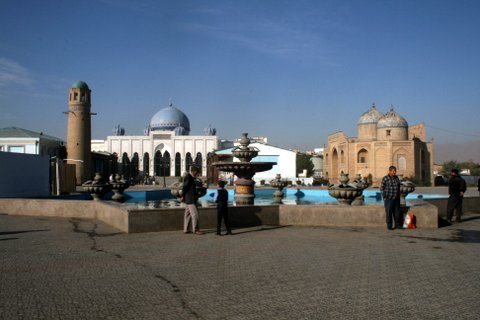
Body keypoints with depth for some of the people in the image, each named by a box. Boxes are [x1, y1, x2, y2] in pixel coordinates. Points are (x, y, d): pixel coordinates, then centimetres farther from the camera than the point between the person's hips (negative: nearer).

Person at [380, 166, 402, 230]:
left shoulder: (396, 178, 8)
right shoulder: (385, 178, -9)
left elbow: (398, 187, 17)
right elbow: (382, 188, -7)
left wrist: (398, 195, 13)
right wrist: (385, 196, -11)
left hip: (396, 198, 6)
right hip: (388, 198, -5)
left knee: (397, 212, 7)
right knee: (389, 212, 0)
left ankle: (397, 224, 16)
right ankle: (389, 226, 8)